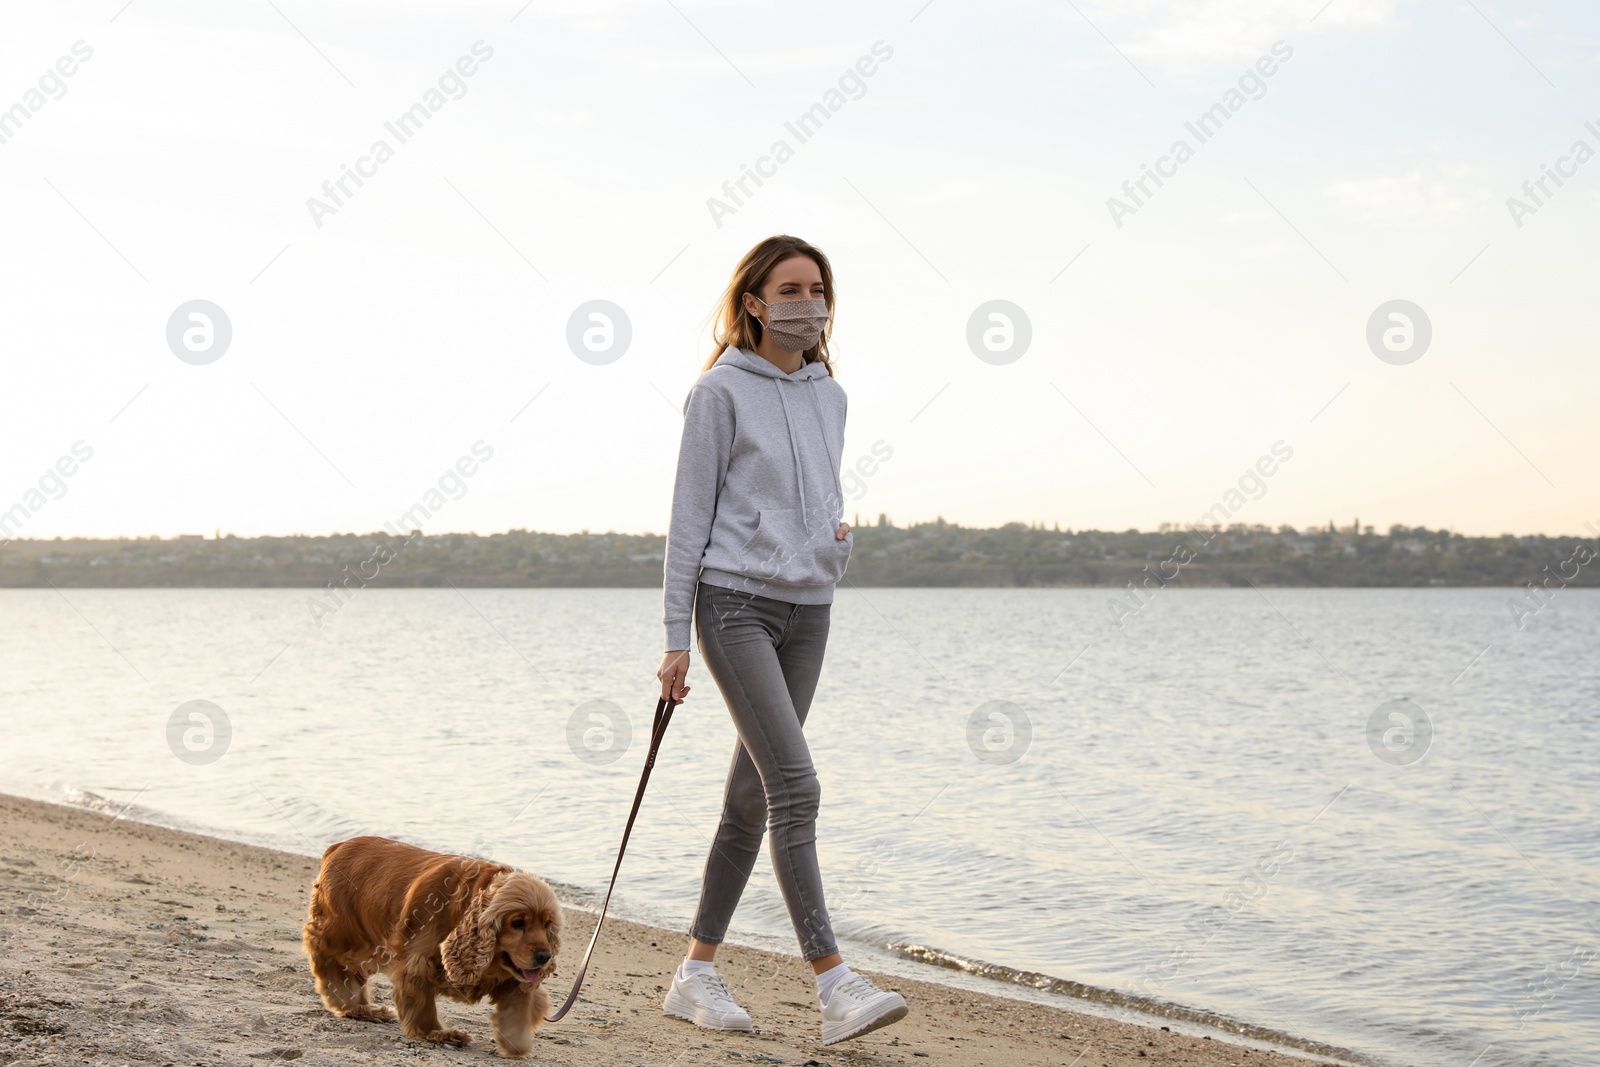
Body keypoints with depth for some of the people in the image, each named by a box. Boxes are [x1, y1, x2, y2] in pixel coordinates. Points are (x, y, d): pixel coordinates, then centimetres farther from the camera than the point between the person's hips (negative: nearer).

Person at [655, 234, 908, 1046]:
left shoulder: (828, 395, 13)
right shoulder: (720, 392, -5)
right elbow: (689, 517, -6)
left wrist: (839, 533, 1)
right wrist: (676, 638, -9)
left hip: (807, 610, 7)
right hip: (736, 604, -7)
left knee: (753, 796, 9)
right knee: (794, 785, -16)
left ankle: (696, 975, 19)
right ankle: (835, 985, -18)